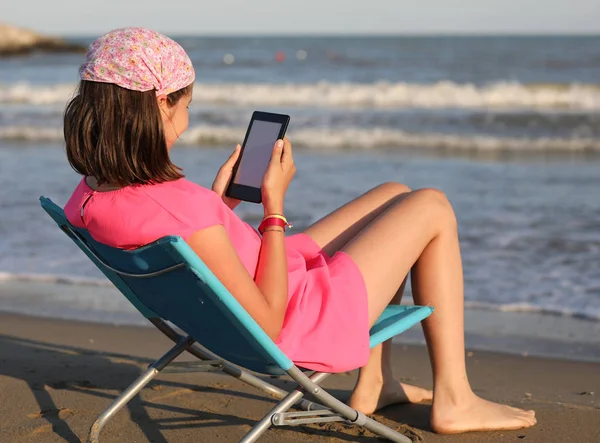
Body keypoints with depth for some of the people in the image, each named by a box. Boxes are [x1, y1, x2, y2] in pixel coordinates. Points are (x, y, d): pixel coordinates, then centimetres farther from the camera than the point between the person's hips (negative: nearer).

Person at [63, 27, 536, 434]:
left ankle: (374, 383, 30)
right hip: (304, 323, -9)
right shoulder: (179, 206, -37)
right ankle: (454, 401, 16)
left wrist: (219, 200, 2)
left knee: (394, 195, 24)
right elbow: (268, 319, -27)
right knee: (431, 208, 7)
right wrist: (274, 204, -21)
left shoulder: (90, 196, -9)